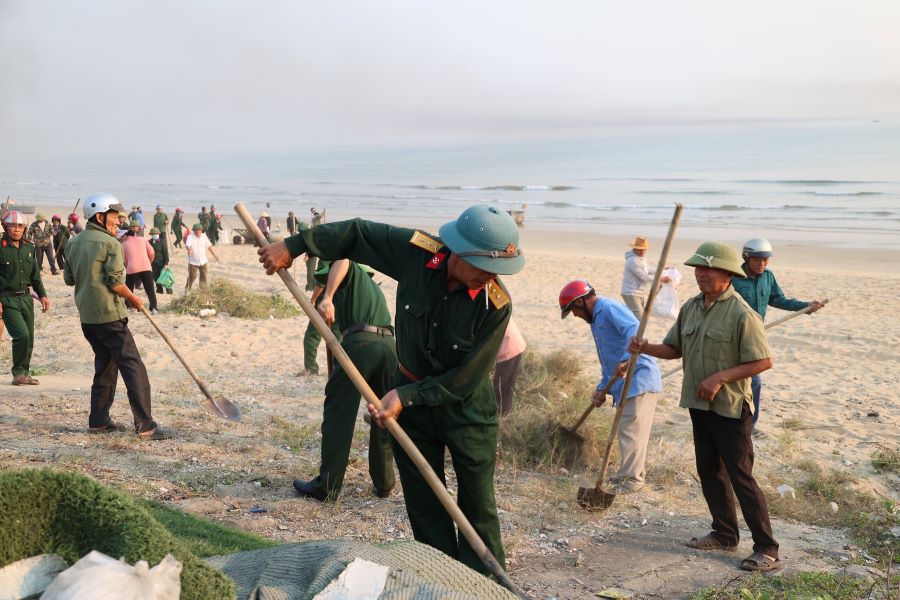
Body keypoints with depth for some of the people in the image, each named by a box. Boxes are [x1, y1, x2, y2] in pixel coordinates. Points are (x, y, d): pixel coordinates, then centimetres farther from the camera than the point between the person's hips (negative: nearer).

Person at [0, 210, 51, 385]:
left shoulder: (29, 247, 10)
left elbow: (35, 274, 18)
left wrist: (42, 295, 12)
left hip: (26, 297, 6)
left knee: (29, 338, 8)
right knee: (21, 335, -16)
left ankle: (24, 374, 22)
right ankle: (18, 373, 1)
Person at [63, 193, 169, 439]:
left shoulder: (73, 243, 12)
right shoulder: (110, 243, -11)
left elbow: (69, 278, 19)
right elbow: (116, 282, -15)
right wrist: (133, 299, 0)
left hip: (86, 316, 8)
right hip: (108, 315, -8)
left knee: (105, 364, 19)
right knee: (133, 366, -8)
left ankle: (98, 421, 21)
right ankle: (145, 425, -12)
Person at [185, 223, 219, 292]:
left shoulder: (204, 236, 1)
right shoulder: (190, 237, -14)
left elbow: (209, 246, 12)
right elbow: (187, 245, -32)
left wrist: (214, 255, 15)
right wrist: (189, 250, -55)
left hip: (203, 261, 4)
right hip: (193, 262, -4)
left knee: (203, 277, 8)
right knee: (192, 276, 3)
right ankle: (187, 289, 23)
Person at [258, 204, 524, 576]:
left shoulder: (496, 305, -26)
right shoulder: (416, 252, -19)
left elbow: (465, 380, -21)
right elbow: (355, 233, -3)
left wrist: (405, 397, -23)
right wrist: (293, 247, -1)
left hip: (466, 407, -3)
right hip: (410, 397, 3)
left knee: (478, 507, 4)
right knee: (423, 506, 12)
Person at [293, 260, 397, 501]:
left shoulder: (351, 273, 15)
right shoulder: (371, 284, 35)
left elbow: (342, 259, -11)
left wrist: (327, 297, -21)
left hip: (359, 342, -7)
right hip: (389, 344, 7)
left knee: (338, 415, 2)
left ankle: (327, 486, 5)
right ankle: (384, 483, 21)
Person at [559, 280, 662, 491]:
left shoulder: (610, 308, -10)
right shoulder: (596, 319, 22)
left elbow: (635, 331, -28)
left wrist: (626, 360, -38)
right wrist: (602, 388, 21)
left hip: (639, 380, -10)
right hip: (625, 383, 10)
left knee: (631, 430, -6)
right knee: (627, 431, 16)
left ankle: (631, 479, 0)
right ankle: (628, 474, 26)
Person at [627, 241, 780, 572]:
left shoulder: (741, 314, -16)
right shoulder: (691, 307, 6)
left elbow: (764, 361, -16)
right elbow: (675, 348, 12)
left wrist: (720, 378, -21)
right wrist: (647, 348, -7)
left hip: (730, 407, -8)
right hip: (698, 404, 8)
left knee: (740, 476, -5)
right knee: (710, 471, 16)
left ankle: (767, 549, 5)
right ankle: (725, 534, 31)